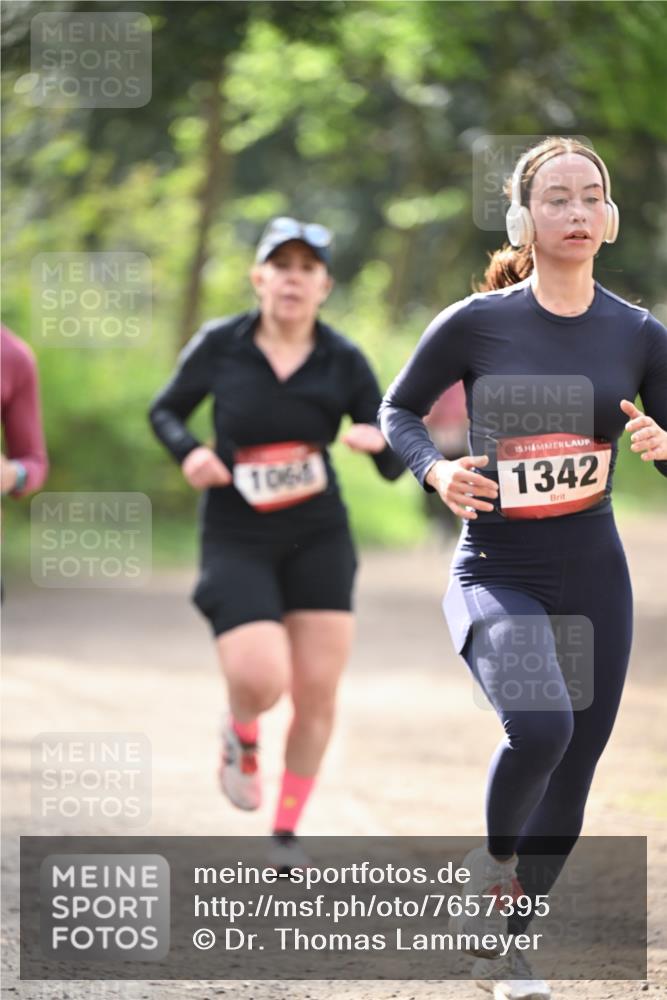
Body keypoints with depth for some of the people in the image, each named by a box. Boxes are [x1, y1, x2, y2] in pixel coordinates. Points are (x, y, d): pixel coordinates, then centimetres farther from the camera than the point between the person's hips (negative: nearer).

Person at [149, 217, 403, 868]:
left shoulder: (344, 362, -4)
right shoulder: (218, 346, -6)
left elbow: (394, 468, -1)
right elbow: (165, 410, 11)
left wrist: (379, 441, -25)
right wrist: (188, 452, -10)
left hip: (318, 538, 2)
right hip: (237, 539, -2)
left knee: (317, 695, -1)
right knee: (261, 682, -19)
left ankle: (286, 836, 18)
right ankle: (241, 740, 19)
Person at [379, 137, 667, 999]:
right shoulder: (475, 323, -8)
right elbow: (398, 411, 6)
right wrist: (435, 472, -13)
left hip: (593, 574, 4)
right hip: (495, 575, -4)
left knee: (569, 782, 7)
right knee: (538, 727, -29)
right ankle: (491, 861, 2)